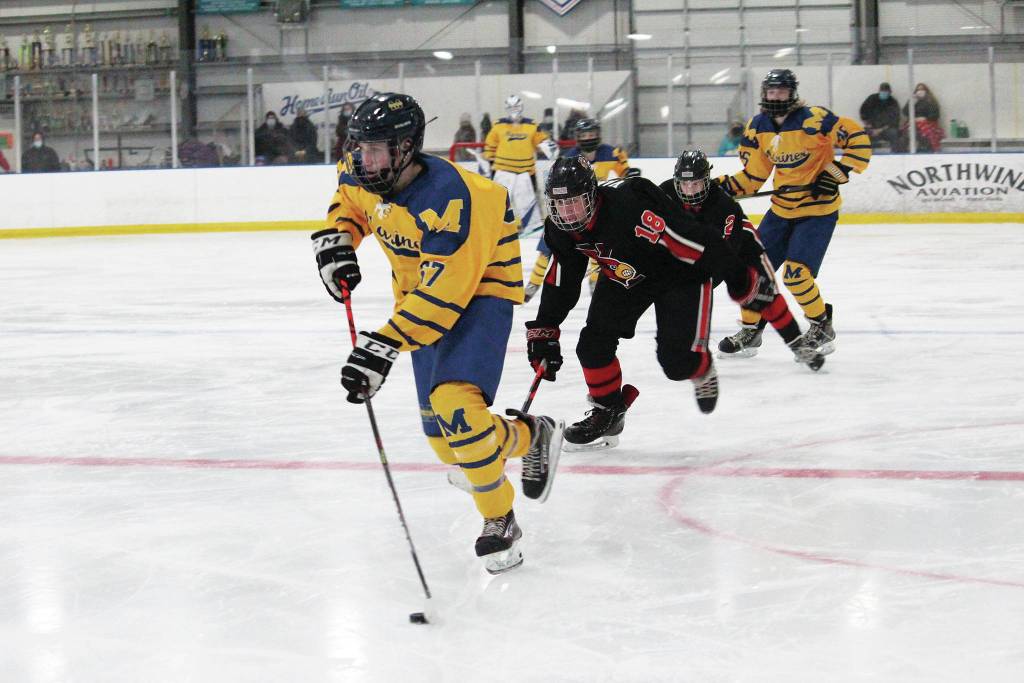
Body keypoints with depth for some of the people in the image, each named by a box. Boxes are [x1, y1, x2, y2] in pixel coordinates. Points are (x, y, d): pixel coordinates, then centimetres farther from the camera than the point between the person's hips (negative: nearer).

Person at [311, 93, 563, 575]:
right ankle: (529, 437, 37)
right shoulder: (363, 176, -10)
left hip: (479, 288, -8)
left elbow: (442, 295, -36)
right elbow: (349, 200, 17)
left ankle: (500, 521, -9)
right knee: (439, 430, 10)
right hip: (419, 289, 8)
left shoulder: (448, 201, -34)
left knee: (453, 405, -30)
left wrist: (382, 349, -41)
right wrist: (335, 238, -3)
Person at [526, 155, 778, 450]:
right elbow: (560, 281, 1)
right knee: (593, 345, -6)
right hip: (623, 278, 6)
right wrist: (544, 330, 0)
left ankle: (702, 371, 25)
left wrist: (741, 279, -30)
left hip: (680, 275, -6)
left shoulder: (629, 208, -39)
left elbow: (692, 240, -35)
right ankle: (607, 413, 17)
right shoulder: (561, 230, -15)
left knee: (677, 361, -12)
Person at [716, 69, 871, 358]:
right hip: (781, 209, 6)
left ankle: (822, 326, 8)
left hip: (818, 209, -6)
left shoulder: (813, 119, -19)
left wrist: (837, 172, -20)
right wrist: (724, 186, -9)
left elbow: (858, 138, -15)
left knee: (796, 273, -15)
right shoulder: (757, 128, 1)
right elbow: (753, 176, 6)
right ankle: (750, 329, 20)